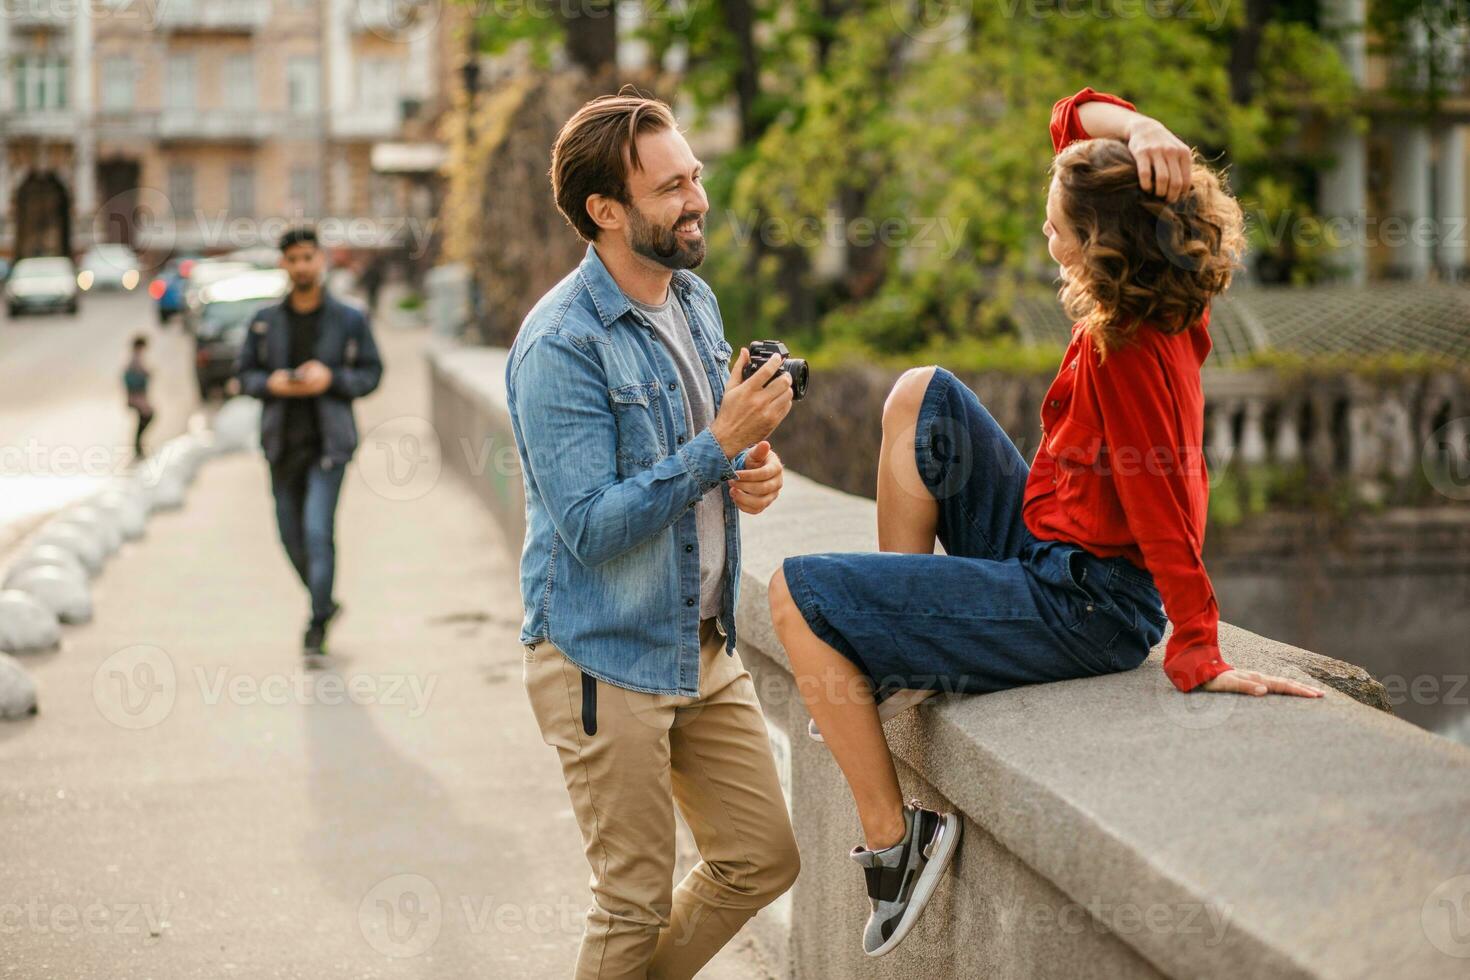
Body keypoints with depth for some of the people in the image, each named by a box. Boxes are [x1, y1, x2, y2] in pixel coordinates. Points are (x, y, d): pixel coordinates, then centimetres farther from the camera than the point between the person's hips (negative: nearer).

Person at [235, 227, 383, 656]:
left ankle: (317, 625, -6)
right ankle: (324, 601, 34)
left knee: (317, 532, -14)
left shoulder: (350, 319, 1)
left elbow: (372, 373, 3)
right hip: (282, 443, 3)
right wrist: (271, 383, -11)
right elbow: (244, 373, 10)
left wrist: (332, 379, -14)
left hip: (328, 443, -3)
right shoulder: (264, 322, 6)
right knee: (292, 536, 10)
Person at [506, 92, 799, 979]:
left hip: (706, 648, 8)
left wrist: (752, 472, -5)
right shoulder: (561, 344, -20)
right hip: (608, 662, -8)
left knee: (763, 860, 13)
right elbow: (592, 527, -23)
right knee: (637, 902, 2)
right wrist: (721, 446, -27)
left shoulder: (696, 301, 7)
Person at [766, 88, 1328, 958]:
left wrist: (1199, 657, -25)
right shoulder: (1163, 295, -1)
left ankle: (895, 838, -3)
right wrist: (1141, 130, -16)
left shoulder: (1126, 355, -26)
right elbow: (1075, 120, 5)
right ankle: (896, 657, 17)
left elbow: (1166, 511, -26)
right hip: (1056, 554, 10)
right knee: (921, 399, 17)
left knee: (800, 596, -8)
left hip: (1079, 608, -10)